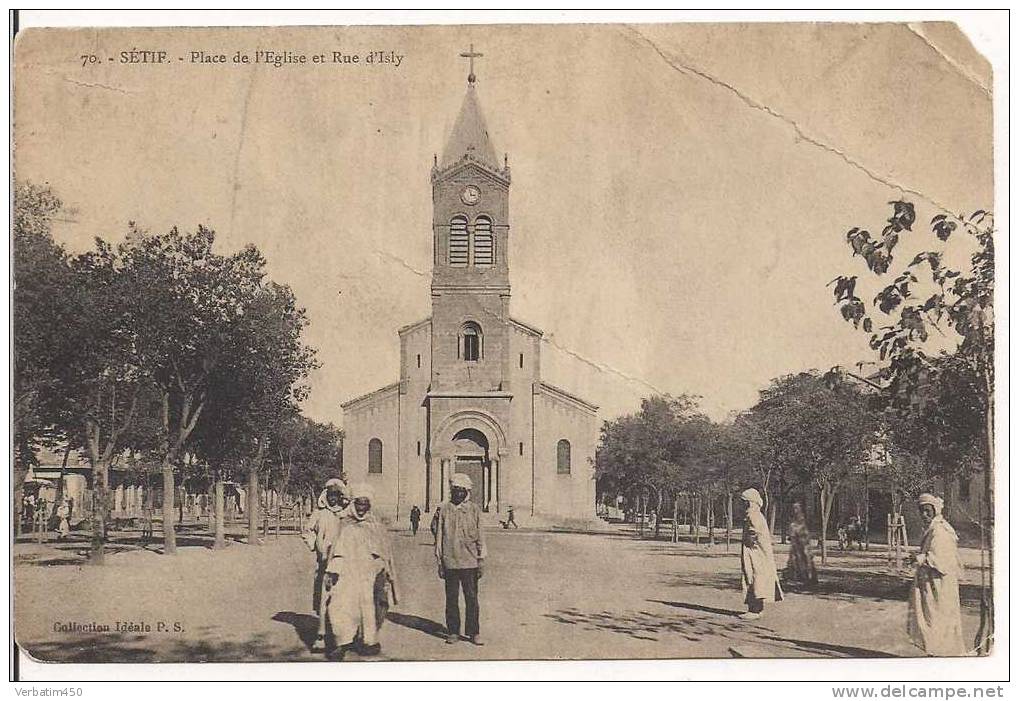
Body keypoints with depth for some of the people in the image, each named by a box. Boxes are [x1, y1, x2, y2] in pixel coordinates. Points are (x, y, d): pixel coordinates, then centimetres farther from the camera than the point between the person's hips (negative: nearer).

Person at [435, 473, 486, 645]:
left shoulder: (474, 510, 5)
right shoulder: (445, 510, 4)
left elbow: (480, 537, 7)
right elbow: (439, 536, 7)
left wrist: (481, 561, 3)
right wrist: (439, 562, 4)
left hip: (470, 562, 0)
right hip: (450, 562, 0)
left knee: (471, 598, 1)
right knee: (451, 599, 6)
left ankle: (474, 632, 10)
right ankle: (452, 632, 15)